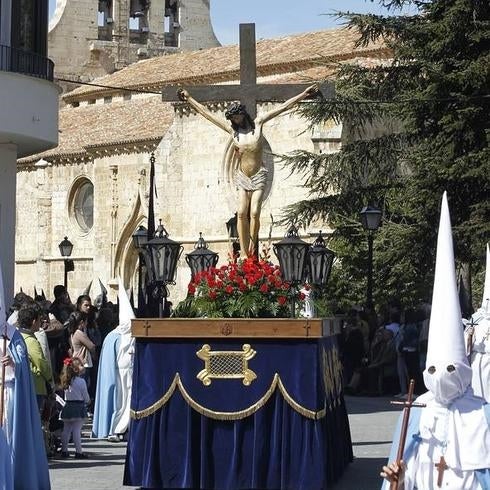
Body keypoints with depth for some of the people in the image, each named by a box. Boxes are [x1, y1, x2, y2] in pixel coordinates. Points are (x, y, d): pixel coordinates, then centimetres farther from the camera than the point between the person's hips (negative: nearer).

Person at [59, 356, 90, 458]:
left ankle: (64, 450, 17)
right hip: (78, 407, -6)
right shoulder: (81, 381, -13)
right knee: (77, 430, -5)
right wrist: (87, 401, 16)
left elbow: (66, 395, 12)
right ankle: (78, 452, -1)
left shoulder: (66, 381, 6)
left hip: (68, 406, 6)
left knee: (66, 430, 11)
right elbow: (86, 396, -7)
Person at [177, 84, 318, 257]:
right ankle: (244, 253, -9)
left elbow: (283, 107, 0)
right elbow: (206, 113, 12)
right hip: (242, 177, 2)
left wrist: (304, 94, -1)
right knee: (242, 213, -10)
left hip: (259, 176, -2)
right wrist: (189, 99, 15)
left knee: (254, 213, -13)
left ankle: (252, 249, 2)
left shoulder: (257, 123, 1)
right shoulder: (232, 131, 6)